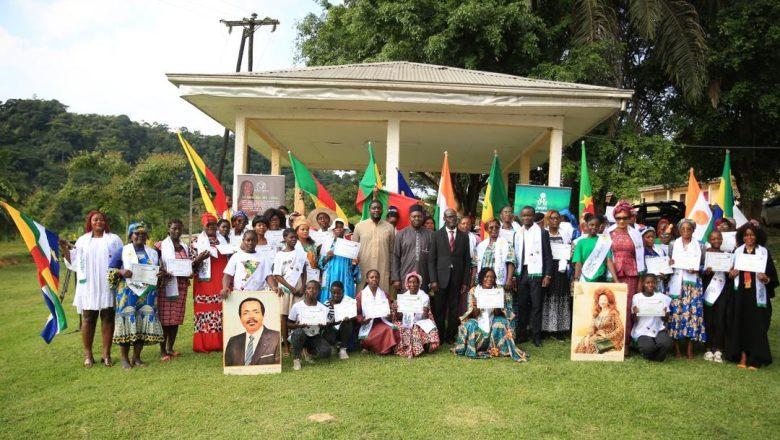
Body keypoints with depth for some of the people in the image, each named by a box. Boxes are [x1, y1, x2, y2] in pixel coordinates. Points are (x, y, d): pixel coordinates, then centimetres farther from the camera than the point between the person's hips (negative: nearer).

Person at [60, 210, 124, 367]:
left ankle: (106, 354, 8)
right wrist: (65, 249, 0)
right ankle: (88, 355, 9)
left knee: (107, 318, 1)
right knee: (88, 319, 1)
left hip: (107, 286, -1)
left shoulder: (114, 239, 9)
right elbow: (74, 262, 12)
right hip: (88, 286, 1)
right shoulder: (82, 240, 14)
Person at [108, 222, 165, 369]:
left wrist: (162, 273, -2)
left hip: (148, 293, 3)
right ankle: (124, 359, 3)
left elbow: (158, 271, 21)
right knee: (127, 321, -7)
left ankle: (137, 357, 11)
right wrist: (121, 271, -15)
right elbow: (110, 269, 4)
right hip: (127, 292, -3)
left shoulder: (153, 252, 14)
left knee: (144, 323, 1)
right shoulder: (123, 251, 4)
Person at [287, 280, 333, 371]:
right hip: (300, 335, -1)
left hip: (315, 336, 1)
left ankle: (310, 352, 11)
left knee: (326, 352, -26)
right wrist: (298, 325, -23)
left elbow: (327, 325, 2)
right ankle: (296, 359, -13)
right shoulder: (297, 306, -5)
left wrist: (323, 326, -23)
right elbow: (289, 324, -1)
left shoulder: (323, 308, -1)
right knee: (298, 332, -38)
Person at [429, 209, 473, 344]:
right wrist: (433, 280, -7)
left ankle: (451, 337, 17)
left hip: (457, 279, 1)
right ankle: (439, 337, 15)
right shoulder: (437, 235, 3)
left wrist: (465, 282, 1)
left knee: (454, 310, 5)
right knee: (439, 310, 3)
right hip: (441, 278, -1)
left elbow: (467, 260, 7)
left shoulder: (464, 236, 8)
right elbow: (431, 259, 1)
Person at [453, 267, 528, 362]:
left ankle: (497, 350, -18)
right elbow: (473, 314, -9)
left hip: (493, 322, 0)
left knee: (501, 322, -29)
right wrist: (474, 307, -31)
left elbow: (499, 313, -9)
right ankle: (471, 351, -12)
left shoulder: (499, 290, -5)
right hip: (478, 323, 0)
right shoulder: (473, 291, -5)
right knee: (470, 325, -29)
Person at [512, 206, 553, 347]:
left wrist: (548, 275, -8)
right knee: (521, 305, 5)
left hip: (536, 273, -3)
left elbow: (548, 255, -1)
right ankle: (521, 334, 14)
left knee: (536, 305, -1)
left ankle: (537, 336, 6)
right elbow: (515, 255, 12)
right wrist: (513, 275, 7)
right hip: (521, 273, 3)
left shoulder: (542, 233, 1)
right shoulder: (518, 234, 12)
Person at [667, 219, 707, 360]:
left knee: (693, 312, -5)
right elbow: (668, 264, 11)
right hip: (676, 283, 0)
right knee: (676, 312, -5)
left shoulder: (700, 246, 10)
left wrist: (696, 270, -9)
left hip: (693, 283, 0)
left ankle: (690, 349, 5)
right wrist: (669, 264, -11)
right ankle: (676, 348, 2)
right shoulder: (673, 245, 10)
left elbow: (704, 266, 10)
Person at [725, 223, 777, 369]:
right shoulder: (737, 251, 8)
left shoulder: (764, 252, 1)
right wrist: (731, 274, -8)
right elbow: (730, 272, 14)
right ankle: (742, 357, 10)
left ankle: (755, 360, 5)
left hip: (757, 295, -2)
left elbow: (772, 275, 1)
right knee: (740, 325, 3)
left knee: (756, 326, -2)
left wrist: (766, 279, -19)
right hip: (740, 294, 2)